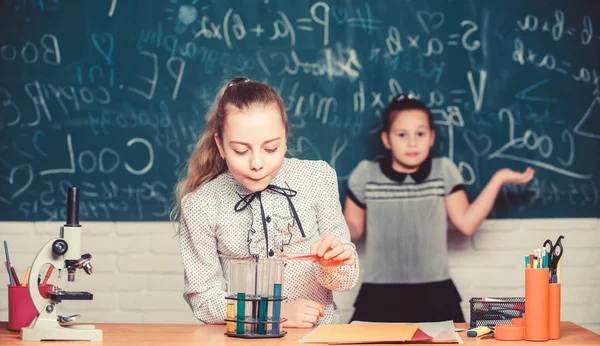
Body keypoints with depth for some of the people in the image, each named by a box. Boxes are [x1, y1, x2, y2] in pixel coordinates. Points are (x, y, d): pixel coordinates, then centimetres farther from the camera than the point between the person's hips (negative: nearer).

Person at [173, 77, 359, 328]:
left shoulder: (318, 178, -4)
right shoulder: (199, 206, -8)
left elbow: (345, 280, 3)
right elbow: (202, 296, -4)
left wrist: (334, 265, -18)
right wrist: (277, 313, -15)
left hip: (320, 330, 1)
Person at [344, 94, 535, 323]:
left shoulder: (444, 171, 1)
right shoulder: (365, 174, -1)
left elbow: (466, 223, -3)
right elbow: (354, 230, 6)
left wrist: (497, 180, -7)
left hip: (435, 292, 1)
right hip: (380, 293, -1)